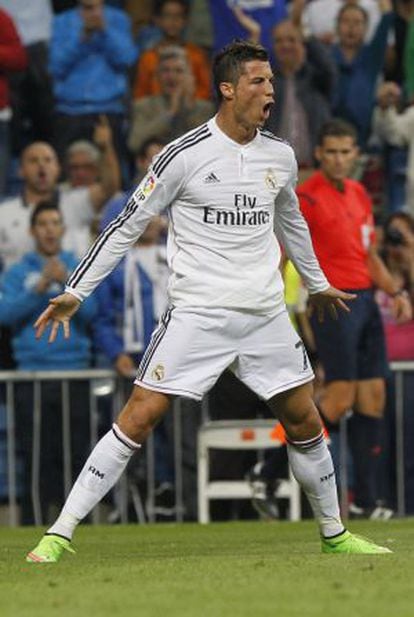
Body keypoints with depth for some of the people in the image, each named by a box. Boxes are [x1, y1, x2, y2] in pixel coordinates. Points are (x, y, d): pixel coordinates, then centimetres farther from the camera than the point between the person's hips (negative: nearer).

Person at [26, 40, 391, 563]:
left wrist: (317, 284, 40)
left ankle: (334, 534, 26)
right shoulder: (185, 155, -9)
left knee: (305, 423, 7)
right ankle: (60, 534, -9)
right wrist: (75, 292, -4)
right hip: (196, 315, -5)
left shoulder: (280, 156, 7)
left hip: (266, 317, 5)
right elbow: (128, 225, -3)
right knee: (138, 419, -12)